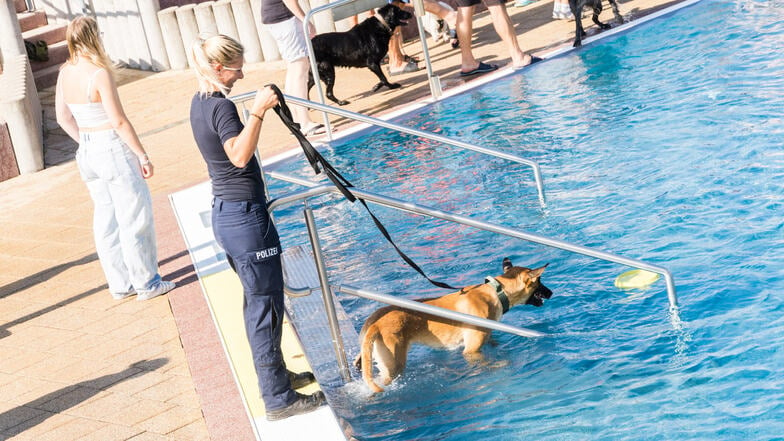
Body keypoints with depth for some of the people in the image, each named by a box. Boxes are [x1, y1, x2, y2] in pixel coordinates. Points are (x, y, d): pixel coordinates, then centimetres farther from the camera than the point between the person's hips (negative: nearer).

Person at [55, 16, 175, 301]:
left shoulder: (65, 73, 2)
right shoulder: (99, 73, -20)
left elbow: (63, 118, 10)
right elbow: (119, 121, -19)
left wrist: (87, 143, 17)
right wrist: (143, 155, -13)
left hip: (87, 153, 8)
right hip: (114, 150, -8)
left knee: (106, 219, 15)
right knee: (135, 218, 4)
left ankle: (120, 284, 24)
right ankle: (147, 283, 13)